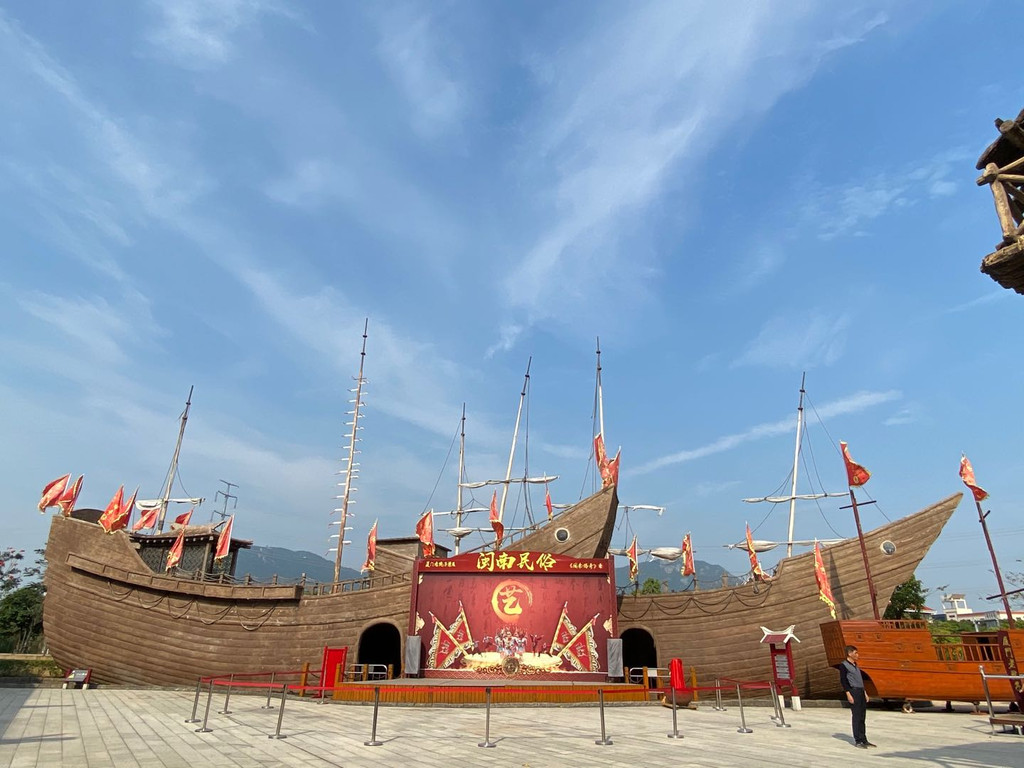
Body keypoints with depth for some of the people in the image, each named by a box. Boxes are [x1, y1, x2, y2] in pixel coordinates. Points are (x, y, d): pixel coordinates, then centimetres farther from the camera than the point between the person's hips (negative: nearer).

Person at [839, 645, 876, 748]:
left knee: (862, 717, 10)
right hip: (853, 691, -8)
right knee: (857, 717, -7)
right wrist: (848, 694, -17)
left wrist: (865, 693, 20)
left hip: (861, 692, 8)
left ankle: (864, 740, 16)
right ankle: (857, 741, -2)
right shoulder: (844, 665, -7)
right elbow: (843, 680, -11)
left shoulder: (855, 665, 19)